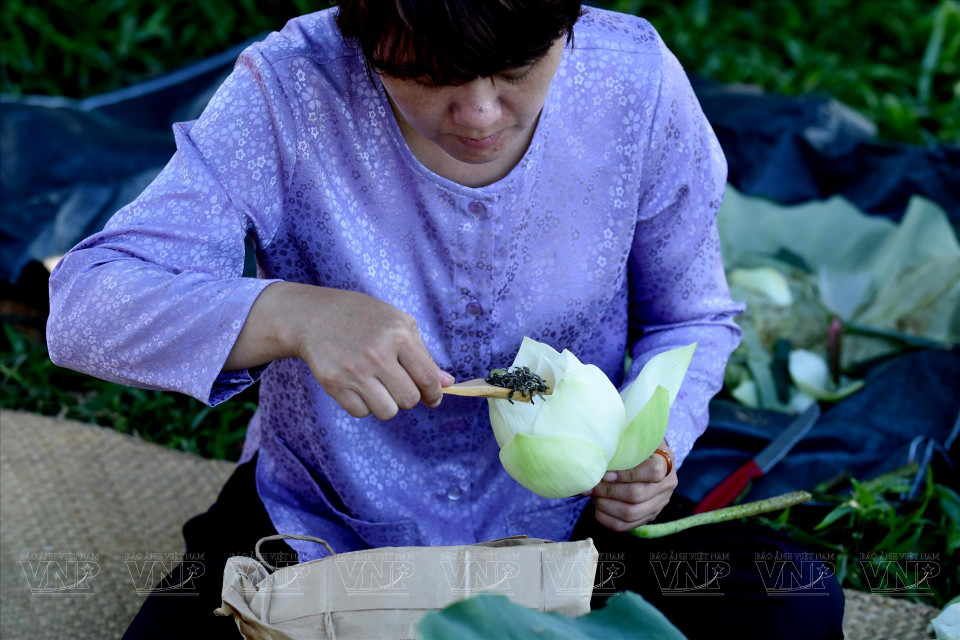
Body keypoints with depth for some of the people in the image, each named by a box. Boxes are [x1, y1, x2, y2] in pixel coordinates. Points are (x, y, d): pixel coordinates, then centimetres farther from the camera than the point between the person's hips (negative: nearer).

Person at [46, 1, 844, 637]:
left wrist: (651, 446, -18)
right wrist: (292, 314, -42)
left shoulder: (636, 82, -13)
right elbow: (84, 303, -23)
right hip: (327, 525, -1)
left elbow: (692, 317, 3)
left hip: (563, 522, 2)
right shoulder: (291, 92, -20)